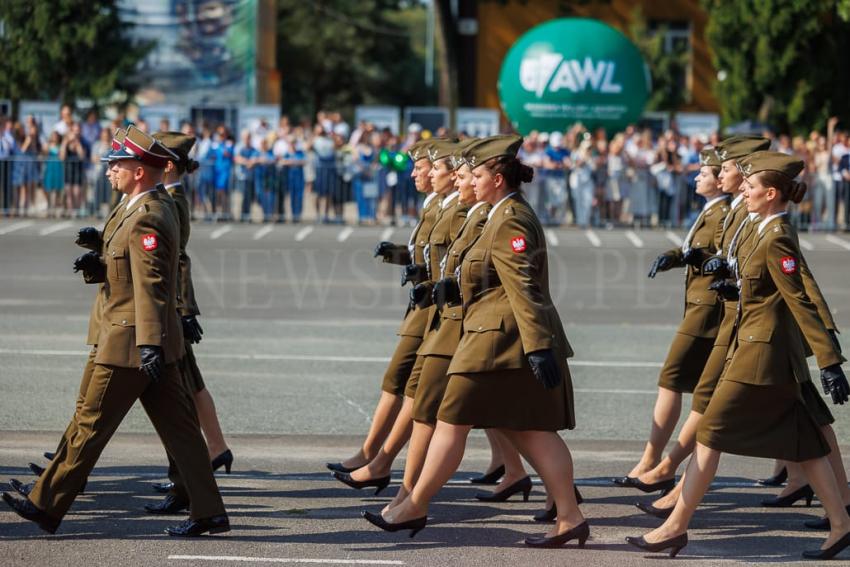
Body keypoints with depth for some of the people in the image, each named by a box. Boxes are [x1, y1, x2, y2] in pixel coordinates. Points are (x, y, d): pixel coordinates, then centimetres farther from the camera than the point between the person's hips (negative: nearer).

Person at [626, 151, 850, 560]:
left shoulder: (777, 239, -17)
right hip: (777, 355, 10)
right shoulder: (772, 232, 11)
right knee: (799, 442, 11)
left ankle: (676, 526, 1)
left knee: (710, 434, -4)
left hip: (761, 354, -10)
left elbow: (801, 302, -21)